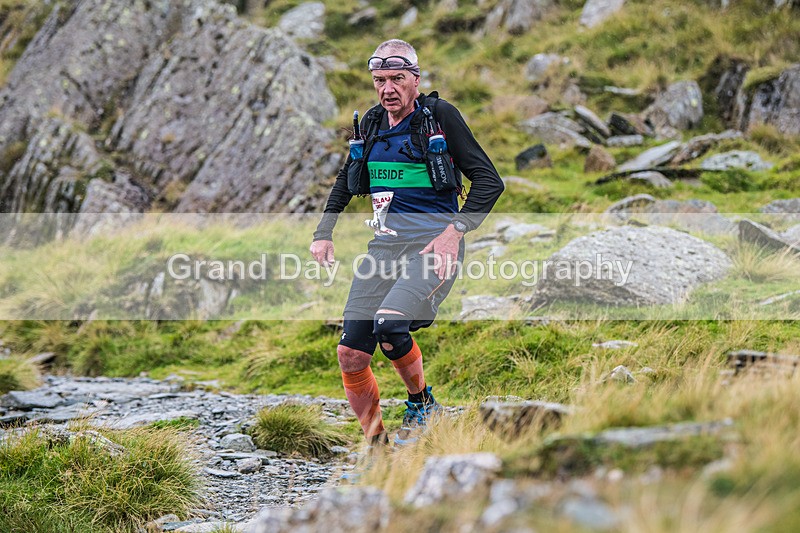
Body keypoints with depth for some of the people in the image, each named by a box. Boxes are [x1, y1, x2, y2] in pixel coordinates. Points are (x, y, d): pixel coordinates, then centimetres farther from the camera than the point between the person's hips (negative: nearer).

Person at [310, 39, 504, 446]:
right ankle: (375, 444, 11)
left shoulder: (440, 115, -5)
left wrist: (455, 231, -20)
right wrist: (324, 232, 18)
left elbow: (488, 181, -8)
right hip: (384, 244, 6)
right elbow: (347, 179, 29)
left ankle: (422, 404, -1)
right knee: (350, 353, -6)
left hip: (433, 241, -6)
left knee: (390, 326, -29)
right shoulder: (372, 122, 13)